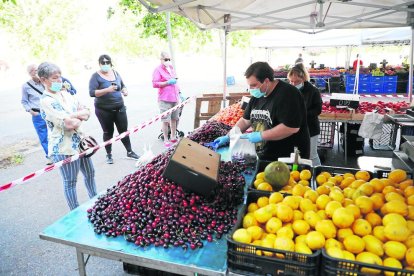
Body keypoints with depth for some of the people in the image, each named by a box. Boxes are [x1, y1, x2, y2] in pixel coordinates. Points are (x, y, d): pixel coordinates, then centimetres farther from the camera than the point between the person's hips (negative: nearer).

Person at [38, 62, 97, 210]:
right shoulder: (46, 101, -16)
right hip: (64, 147, -8)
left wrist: (72, 117, -16)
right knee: (70, 182, 6)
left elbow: (86, 113, 2)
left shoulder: (66, 94, 8)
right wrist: (78, 115, -6)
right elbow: (68, 123, -24)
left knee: (89, 173, 21)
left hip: (80, 142, 8)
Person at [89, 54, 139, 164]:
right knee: (108, 132, 8)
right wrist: (107, 90, -31)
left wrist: (125, 90, -4)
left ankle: (129, 152, 22)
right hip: (104, 110, -4)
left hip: (119, 108, 4)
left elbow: (123, 85, 19)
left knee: (124, 130, 8)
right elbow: (92, 93, -18)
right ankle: (109, 155, 24)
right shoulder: (96, 76, -9)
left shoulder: (115, 73, 6)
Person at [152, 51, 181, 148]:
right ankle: (166, 140, 8)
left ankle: (173, 137, 28)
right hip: (165, 99, -7)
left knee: (174, 119, 14)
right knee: (166, 120, -3)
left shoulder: (171, 68, 16)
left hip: (175, 97, 7)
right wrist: (168, 83, -20)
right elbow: (154, 84, -14)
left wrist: (179, 93, 24)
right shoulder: (158, 70, -6)